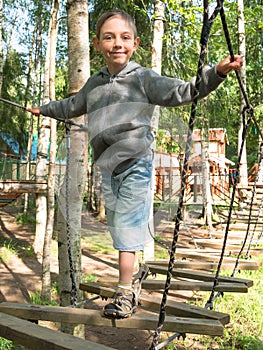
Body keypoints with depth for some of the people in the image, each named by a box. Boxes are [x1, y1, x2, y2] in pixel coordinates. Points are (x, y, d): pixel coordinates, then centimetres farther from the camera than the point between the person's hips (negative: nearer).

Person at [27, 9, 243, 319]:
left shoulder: (144, 79, -1)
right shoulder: (94, 84, 15)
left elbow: (183, 92, -8)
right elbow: (71, 106, 34)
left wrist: (217, 71, -20)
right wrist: (43, 109, 45)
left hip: (135, 166, -5)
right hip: (107, 169, 6)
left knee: (126, 230, -8)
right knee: (116, 229, 9)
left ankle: (124, 294, 4)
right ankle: (129, 290, 22)